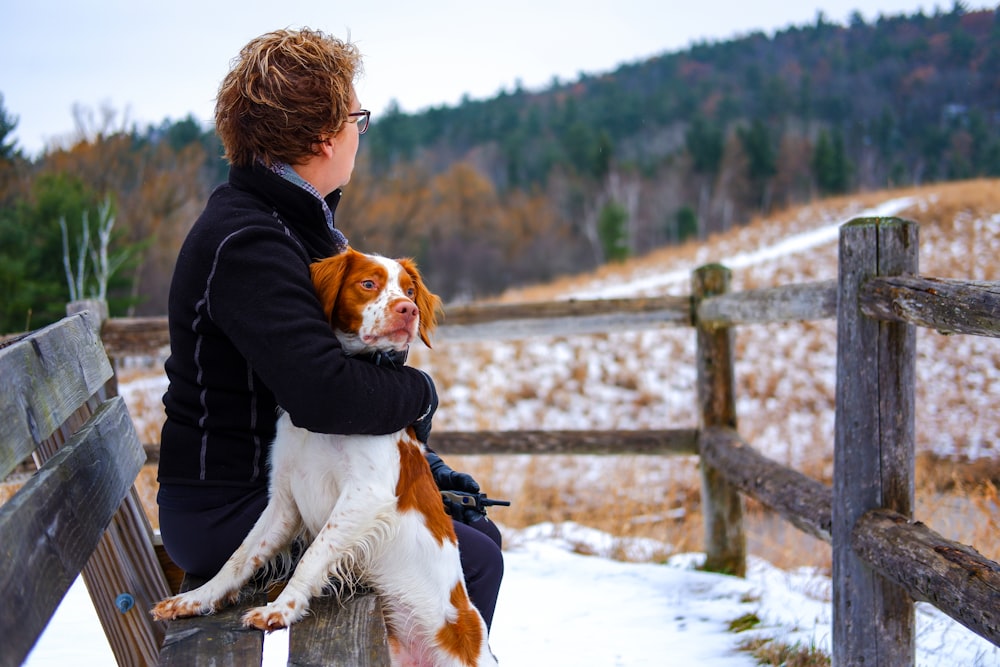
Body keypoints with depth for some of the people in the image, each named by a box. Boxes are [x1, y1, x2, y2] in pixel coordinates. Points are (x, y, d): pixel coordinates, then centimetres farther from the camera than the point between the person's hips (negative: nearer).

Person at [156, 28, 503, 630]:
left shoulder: (300, 222, 10)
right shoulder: (246, 242, -24)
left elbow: (359, 355, 14)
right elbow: (325, 394, -35)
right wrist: (421, 391, -16)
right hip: (230, 510, -10)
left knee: (479, 532, 13)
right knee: (473, 563, -11)